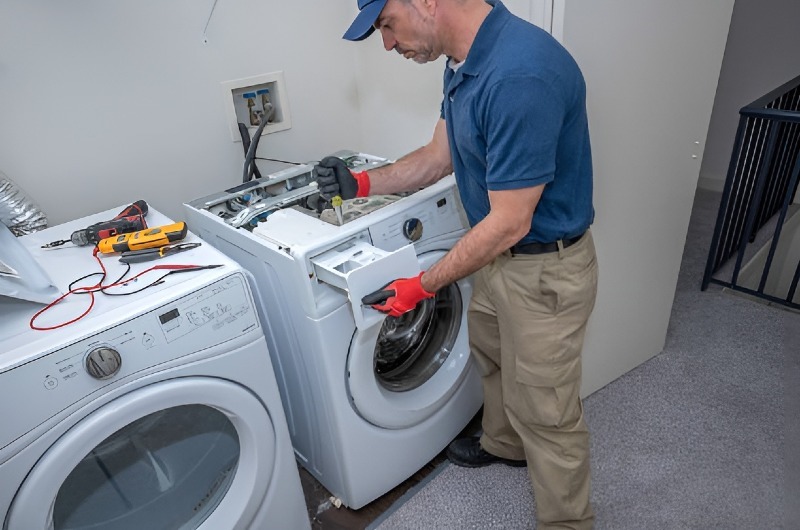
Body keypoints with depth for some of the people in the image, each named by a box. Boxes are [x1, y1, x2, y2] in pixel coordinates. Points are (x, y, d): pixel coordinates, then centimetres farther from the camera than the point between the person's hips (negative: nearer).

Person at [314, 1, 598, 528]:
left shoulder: (521, 73, -32)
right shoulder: (466, 61, 1)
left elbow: (508, 224, -28)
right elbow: (440, 155, 11)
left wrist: (423, 286, -17)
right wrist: (363, 183, -1)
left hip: (546, 271, -9)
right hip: (501, 254, 10)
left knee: (546, 413, 9)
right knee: (491, 355, 29)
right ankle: (505, 443, 58)